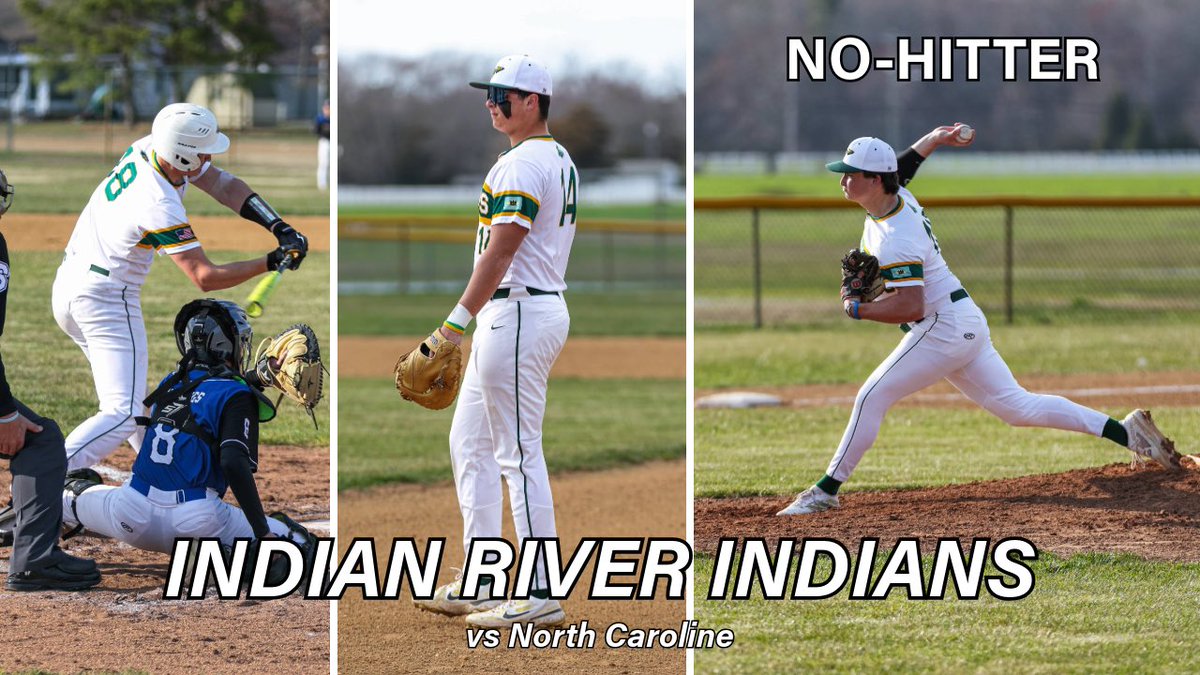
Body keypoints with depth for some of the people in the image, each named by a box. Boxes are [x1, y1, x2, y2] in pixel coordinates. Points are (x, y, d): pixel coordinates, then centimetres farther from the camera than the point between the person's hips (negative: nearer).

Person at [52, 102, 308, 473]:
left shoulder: (145, 149, -1)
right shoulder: (160, 206, -25)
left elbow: (223, 184, 4)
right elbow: (205, 277, -24)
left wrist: (280, 228, -7)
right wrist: (271, 262, -18)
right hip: (106, 300, -10)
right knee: (123, 413, -14)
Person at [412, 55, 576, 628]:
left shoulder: (522, 165, -15)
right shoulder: (560, 161, 17)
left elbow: (500, 252, -22)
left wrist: (459, 319, -21)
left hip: (517, 311, -11)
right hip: (545, 305, 11)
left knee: (519, 453, -9)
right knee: (470, 442, 16)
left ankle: (541, 596, -9)